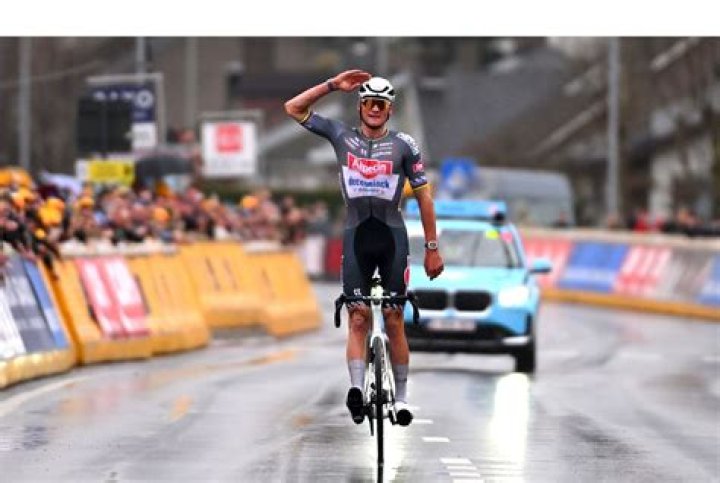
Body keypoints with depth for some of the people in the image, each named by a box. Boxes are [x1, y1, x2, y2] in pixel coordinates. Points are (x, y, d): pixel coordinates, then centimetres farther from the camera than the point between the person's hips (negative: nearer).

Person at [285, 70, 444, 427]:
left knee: (394, 320, 1)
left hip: (392, 236, -1)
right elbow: (293, 108, 3)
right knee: (358, 319, -6)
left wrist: (432, 247, -1)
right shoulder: (341, 136, 4)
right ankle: (356, 388, -16)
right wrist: (334, 85, -3)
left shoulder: (404, 144, 0)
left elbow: (423, 196, 2)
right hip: (356, 236, 1)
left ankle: (401, 397, 9)